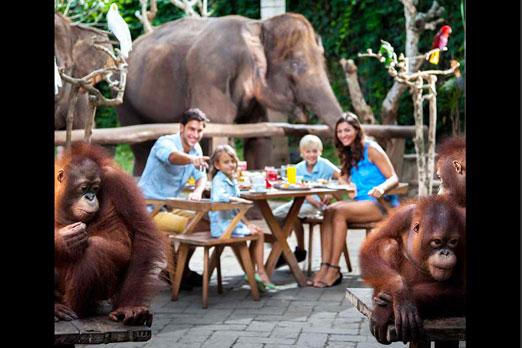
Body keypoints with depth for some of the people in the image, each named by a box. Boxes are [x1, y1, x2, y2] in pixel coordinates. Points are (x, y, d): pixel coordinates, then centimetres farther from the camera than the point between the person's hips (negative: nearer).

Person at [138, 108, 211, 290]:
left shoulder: (196, 149, 8)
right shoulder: (165, 143, -19)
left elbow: (201, 176, 0)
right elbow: (173, 157, -43)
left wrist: (197, 192, -24)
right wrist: (193, 159, -65)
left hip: (168, 208, 9)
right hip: (148, 210, -9)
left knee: (206, 223, 8)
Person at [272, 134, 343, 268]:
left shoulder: (324, 164, -7)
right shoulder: (299, 168, 3)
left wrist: (331, 194, -30)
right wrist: (313, 200, -23)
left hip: (318, 205, -5)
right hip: (301, 201, 5)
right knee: (276, 214, -12)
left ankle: (300, 251, -11)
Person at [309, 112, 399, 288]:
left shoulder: (371, 149, -6)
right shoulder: (349, 154, 18)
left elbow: (394, 178, -10)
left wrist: (381, 187, -31)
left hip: (382, 203, -7)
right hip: (361, 201, 7)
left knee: (340, 212, -29)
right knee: (329, 210, -21)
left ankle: (334, 270, -28)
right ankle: (325, 266, -30)